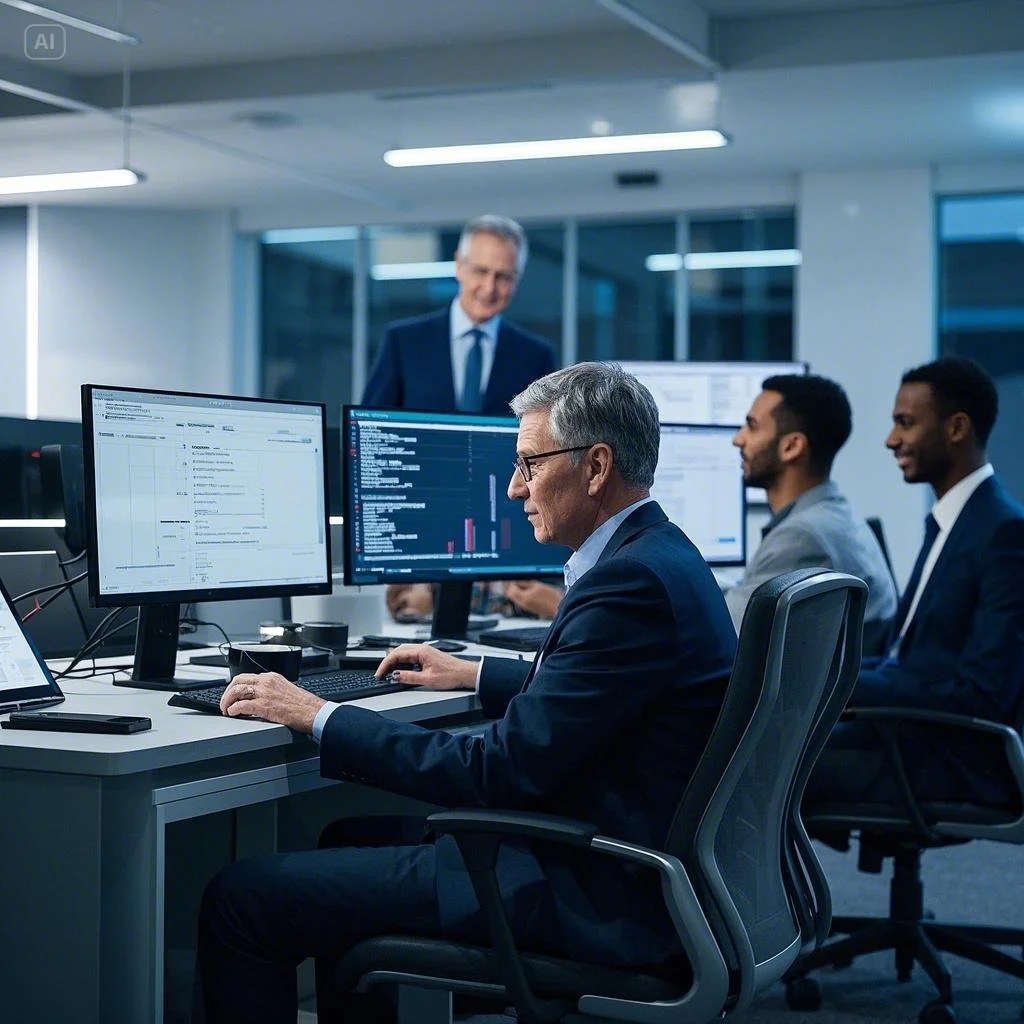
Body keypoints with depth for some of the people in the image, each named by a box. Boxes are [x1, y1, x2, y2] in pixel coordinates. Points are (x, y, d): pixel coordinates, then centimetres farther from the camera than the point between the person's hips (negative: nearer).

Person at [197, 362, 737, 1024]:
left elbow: (500, 771, -22)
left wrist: (318, 718, -15)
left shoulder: (632, 582, -21)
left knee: (242, 898, -10)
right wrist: (475, 674, 24)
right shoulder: (658, 555, 10)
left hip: (592, 896, -11)